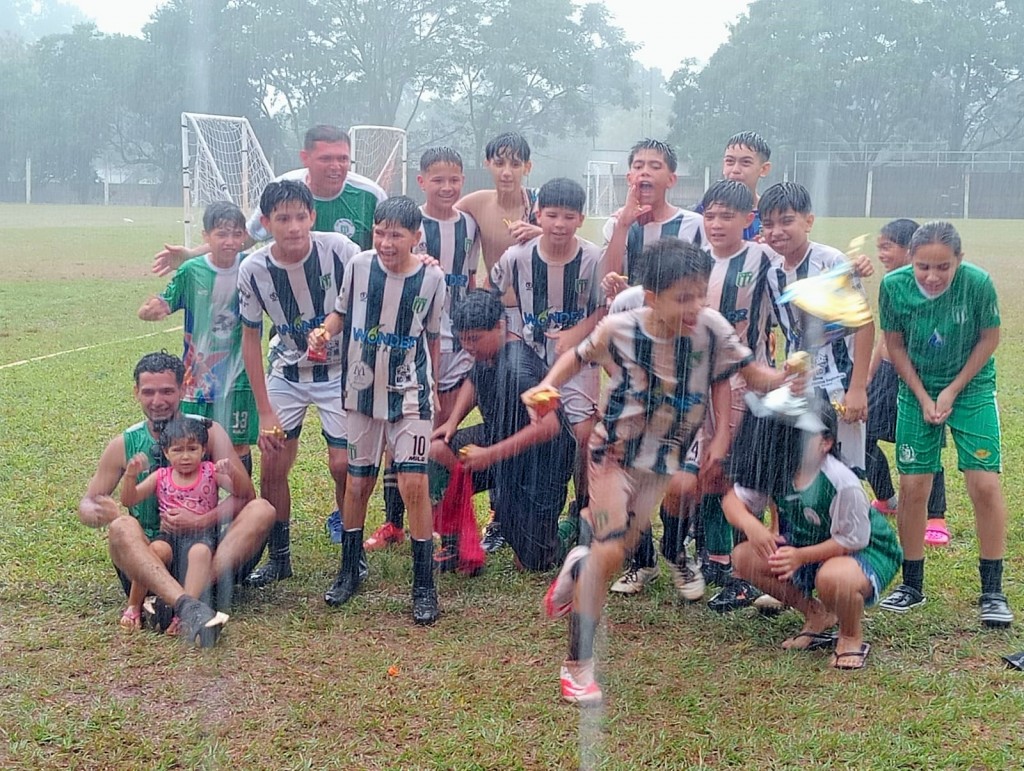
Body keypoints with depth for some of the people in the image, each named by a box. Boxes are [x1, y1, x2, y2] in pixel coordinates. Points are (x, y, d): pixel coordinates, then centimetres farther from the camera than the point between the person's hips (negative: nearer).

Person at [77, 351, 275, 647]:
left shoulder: (207, 432, 1)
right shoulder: (124, 445, 4)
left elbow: (244, 495, -6)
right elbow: (86, 505, 10)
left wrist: (201, 520, -24)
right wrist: (100, 513, -16)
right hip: (150, 561, 0)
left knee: (261, 510, -23)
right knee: (122, 527, -31)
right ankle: (188, 606, -52)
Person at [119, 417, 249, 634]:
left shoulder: (211, 473, 7)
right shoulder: (161, 477, 12)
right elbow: (128, 501, 8)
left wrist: (232, 473, -21)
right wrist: (130, 475, -10)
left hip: (202, 535, -1)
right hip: (169, 535, 1)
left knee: (200, 552, -36)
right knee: (157, 549, -33)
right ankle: (133, 606, -18)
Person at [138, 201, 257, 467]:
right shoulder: (191, 272, -8)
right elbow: (161, 306, -5)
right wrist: (150, 310, -29)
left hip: (238, 375, 0)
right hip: (198, 373, 0)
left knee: (240, 445, 6)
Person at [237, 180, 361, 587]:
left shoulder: (338, 249, -23)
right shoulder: (253, 270, -16)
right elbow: (250, 339, -4)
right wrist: (265, 411, -6)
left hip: (340, 371, -2)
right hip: (287, 373, 2)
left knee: (343, 465, -9)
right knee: (271, 466, -1)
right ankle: (278, 556, 17)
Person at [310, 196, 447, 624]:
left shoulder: (432, 279, -8)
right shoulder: (359, 267, -7)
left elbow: (433, 338, 5)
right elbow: (342, 312, 9)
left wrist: (433, 389, 12)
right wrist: (324, 332, -12)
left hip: (410, 395, -2)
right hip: (363, 391, 2)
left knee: (414, 484, -11)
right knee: (357, 481, 11)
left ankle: (424, 587, -1)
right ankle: (349, 572, 30)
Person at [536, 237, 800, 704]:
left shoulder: (711, 328, -20)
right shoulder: (618, 329, -21)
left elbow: (754, 375, -14)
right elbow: (578, 356, -2)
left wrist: (785, 377, -35)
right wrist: (548, 385, -19)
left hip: (665, 459, 3)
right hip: (614, 451, -3)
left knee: (619, 549, 12)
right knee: (609, 551, -12)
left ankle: (578, 568, 51)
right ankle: (578, 665, 1)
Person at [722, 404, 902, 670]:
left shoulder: (843, 483, -31)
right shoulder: (776, 469, -13)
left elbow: (853, 540, -25)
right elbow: (733, 500, -6)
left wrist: (801, 556, -33)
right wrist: (749, 524, -30)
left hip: (867, 551, -7)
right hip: (808, 547, 7)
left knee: (832, 578, -42)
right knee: (744, 557, -9)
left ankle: (852, 638, -5)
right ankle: (818, 616, 8)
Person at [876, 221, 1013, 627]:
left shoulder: (978, 283, -22)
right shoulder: (894, 285, -18)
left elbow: (989, 338, -8)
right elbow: (894, 344, -4)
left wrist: (952, 392, -9)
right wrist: (924, 398, -6)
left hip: (971, 390, -1)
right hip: (916, 392, 1)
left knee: (985, 484, -8)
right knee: (912, 486, 0)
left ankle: (992, 592, 5)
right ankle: (911, 585, 17)